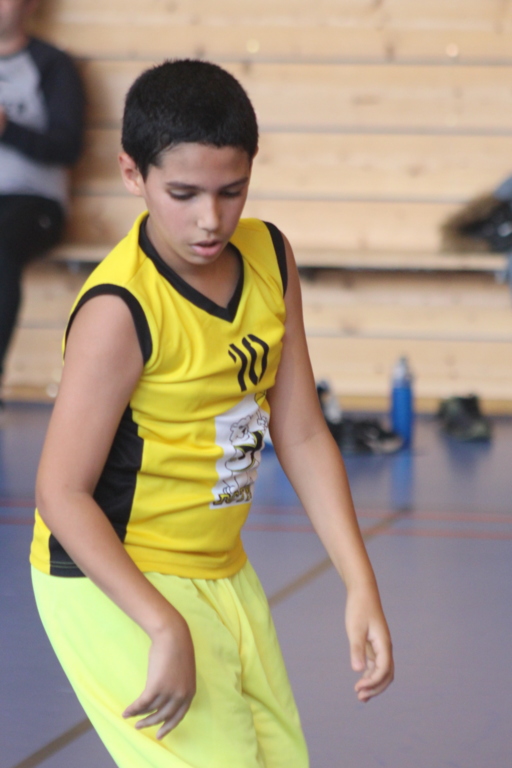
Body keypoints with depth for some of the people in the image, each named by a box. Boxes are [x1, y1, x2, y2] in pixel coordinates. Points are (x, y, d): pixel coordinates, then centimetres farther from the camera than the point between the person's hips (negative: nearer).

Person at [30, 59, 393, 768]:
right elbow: (62, 493, -22)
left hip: (223, 577, 8)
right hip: (115, 587, -8)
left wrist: (361, 587, -3)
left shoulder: (269, 258, -1)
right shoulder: (121, 311, -23)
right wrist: (165, 628, -29)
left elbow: (302, 435, 4)